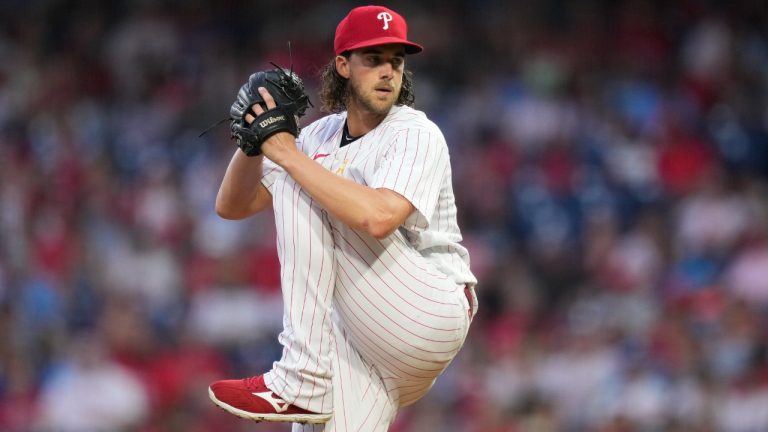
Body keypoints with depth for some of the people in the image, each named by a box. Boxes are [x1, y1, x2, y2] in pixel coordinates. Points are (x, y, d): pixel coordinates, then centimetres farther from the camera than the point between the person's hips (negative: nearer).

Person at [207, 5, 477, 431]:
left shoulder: (416, 135, -9)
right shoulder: (321, 136, 12)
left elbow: (377, 217, -28)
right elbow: (232, 206, 13)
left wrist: (288, 154, -22)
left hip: (432, 315, -6)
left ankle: (300, 385, -21)